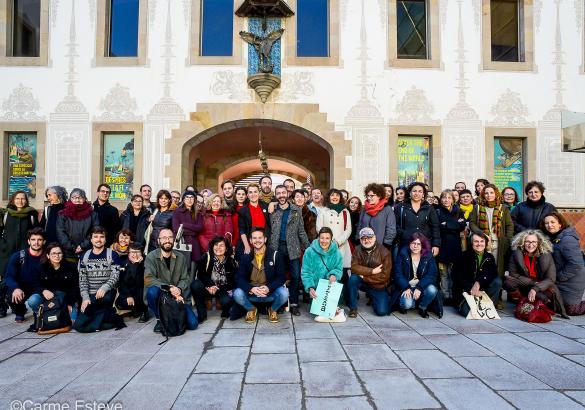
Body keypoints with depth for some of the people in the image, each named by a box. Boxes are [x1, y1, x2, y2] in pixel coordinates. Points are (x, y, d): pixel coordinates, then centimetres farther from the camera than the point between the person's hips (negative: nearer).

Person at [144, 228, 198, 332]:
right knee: (153, 291, -36)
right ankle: (160, 320, -7)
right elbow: (148, 279, -20)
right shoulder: (151, 257, -7)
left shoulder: (180, 258, 3)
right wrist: (168, 288, -29)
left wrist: (179, 290, -22)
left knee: (192, 324, -13)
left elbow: (186, 279, 0)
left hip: (178, 297, 2)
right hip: (159, 297, -2)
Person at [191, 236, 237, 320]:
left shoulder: (231, 261, -10)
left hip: (223, 289, -1)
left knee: (227, 301, -32)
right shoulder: (206, 257, -9)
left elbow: (233, 282, -6)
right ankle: (202, 314, -10)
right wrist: (211, 285, -24)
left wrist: (217, 288, -17)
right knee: (195, 284, -27)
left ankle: (225, 312, 8)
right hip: (208, 287, 2)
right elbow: (200, 274, -8)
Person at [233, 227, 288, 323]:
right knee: (237, 294, -28)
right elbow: (239, 278, -5)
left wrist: (269, 288, -24)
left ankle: (273, 310, 7)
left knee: (284, 293, -30)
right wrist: (251, 288, -24)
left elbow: (281, 277, -6)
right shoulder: (246, 256, 0)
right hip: (251, 292, 1)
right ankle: (251, 309, 7)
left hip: (270, 292, -1)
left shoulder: (274, 255, -4)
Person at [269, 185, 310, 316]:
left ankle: (294, 304, 9)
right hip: (276, 247, 0)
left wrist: (308, 248, 4)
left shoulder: (297, 210, 7)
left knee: (296, 276, -2)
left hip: (293, 248, 0)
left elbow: (301, 231, 7)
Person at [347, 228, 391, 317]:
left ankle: (371, 296, 16)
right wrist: (372, 271, -25)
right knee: (352, 278, -30)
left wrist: (364, 277, -19)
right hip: (363, 283, 1)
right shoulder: (358, 250, -4)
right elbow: (354, 267, -17)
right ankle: (353, 308, -13)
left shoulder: (384, 252, -11)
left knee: (382, 311, -18)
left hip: (378, 286, -1)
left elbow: (384, 276, -16)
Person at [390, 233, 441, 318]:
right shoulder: (403, 254, -4)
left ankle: (422, 307, 0)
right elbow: (398, 274, -8)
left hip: (422, 286, 2)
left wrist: (419, 288, -24)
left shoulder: (428, 256, -2)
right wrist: (406, 288, -22)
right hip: (406, 287, -2)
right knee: (407, 304, -30)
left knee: (432, 290, -30)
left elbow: (432, 275, -10)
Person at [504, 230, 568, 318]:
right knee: (508, 282, -28)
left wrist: (535, 288, -28)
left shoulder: (546, 255, -9)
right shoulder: (516, 254, -9)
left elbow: (550, 279, -13)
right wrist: (532, 282, -18)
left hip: (541, 288, -1)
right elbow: (513, 274, -10)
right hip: (523, 287, 1)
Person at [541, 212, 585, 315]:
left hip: (571, 283, -9)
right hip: (560, 282, 9)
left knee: (570, 310, 3)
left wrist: (561, 276, -19)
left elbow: (575, 264, -29)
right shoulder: (554, 238, 6)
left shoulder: (567, 239, -24)